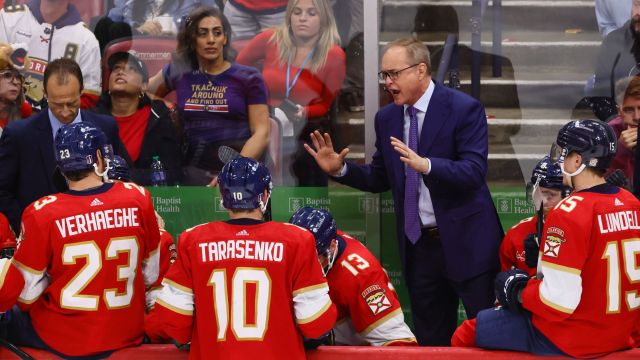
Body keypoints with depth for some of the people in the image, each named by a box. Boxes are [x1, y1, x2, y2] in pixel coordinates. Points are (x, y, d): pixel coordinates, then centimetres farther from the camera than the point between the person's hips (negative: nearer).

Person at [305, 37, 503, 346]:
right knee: (430, 340, 13)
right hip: (417, 246, 6)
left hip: (465, 242, -5)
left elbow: (474, 172, -20)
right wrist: (339, 169, -3)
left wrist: (425, 165, -34)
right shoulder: (386, 118, 8)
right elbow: (379, 179, 14)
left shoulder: (464, 109, -10)